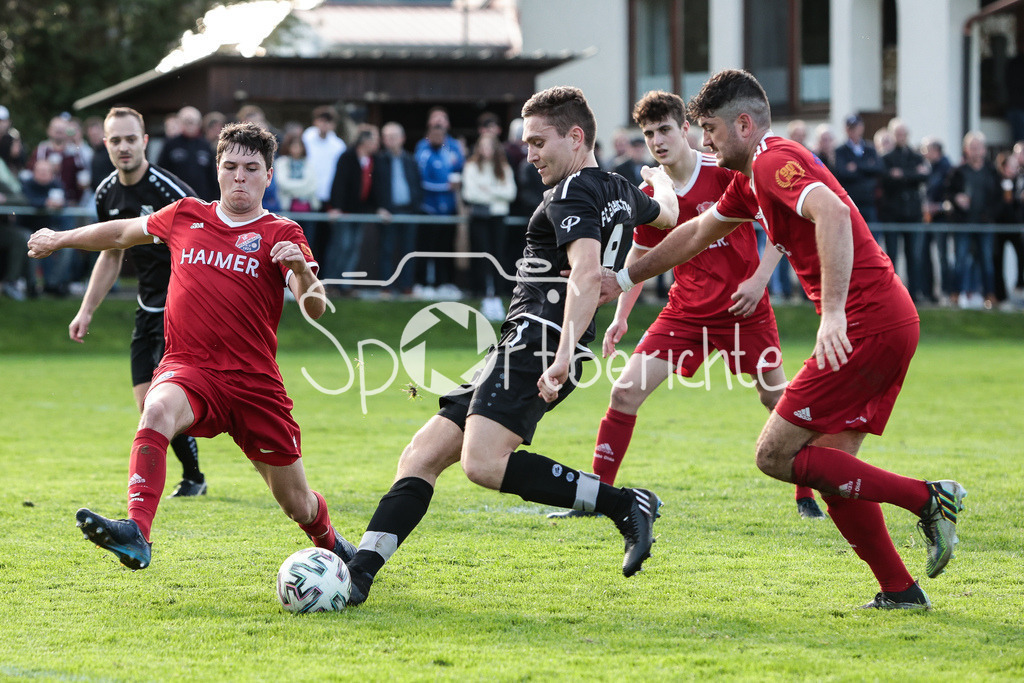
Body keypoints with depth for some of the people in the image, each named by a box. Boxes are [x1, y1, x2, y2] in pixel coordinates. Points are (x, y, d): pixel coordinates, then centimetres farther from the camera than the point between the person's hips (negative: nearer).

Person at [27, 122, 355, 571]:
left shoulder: (281, 234, 1)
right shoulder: (185, 217, 10)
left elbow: (315, 308, -12)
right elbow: (124, 232, 29)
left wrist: (302, 271, -33)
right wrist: (60, 240, 38)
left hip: (255, 382, -1)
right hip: (188, 369, 1)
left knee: (297, 504, 7)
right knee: (158, 411, -36)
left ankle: (330, 544, 43)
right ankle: (135, 534, -50)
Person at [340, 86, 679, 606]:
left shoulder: (574, 194, -9)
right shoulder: (619, 192, 21)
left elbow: (587, 274, -26)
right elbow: (667, 216, 43)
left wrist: (564, 354, -35)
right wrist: (662, 183, 67)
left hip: (535, 343, -11)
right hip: (523, 347, 11)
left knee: (484, 462, -30)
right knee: (421, 457, 4)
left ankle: (624, 505, -23)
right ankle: (359, 570, -3)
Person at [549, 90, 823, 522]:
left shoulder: (725, 174, -12)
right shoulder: (648, 196, 0)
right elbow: (640, 255, 16)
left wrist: (759, 279, -18)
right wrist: (620, 316, 11)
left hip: (743, 308, -3)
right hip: (685, 310, 3)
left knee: (778, 399, -4)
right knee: (626, 391, -7)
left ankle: (806, 497, 15)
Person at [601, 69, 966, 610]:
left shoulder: (775, 161, -11)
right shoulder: (752, 177, 21)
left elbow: (832, 213, -30)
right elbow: (697, 234, 36)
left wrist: (833, 312, -36)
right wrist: (624, 279, 40)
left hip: (868, 325, -10)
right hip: (891, 322, 10)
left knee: (776, 454, -7)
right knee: (828, 468, 11)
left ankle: (926, 498, -11)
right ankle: (899, 590, 9)